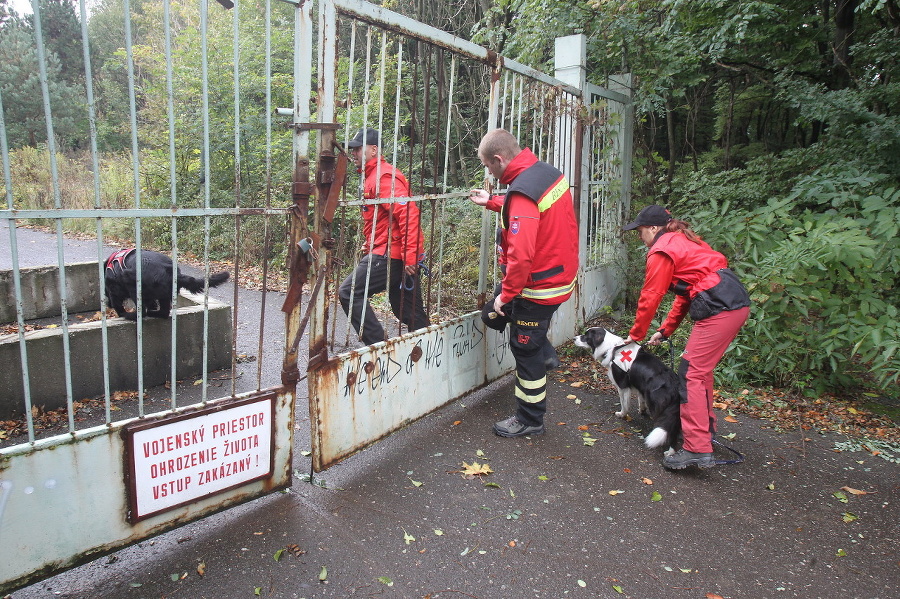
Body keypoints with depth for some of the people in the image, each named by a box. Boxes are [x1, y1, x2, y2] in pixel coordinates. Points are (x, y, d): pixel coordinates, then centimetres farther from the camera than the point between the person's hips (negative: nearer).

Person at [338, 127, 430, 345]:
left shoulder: (384, 176, -11)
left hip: (391, 253, -10)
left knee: (349, 293, -9)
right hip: (404, 256, 10)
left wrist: (410, 254, -27)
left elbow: (407, 213, -22)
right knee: (410, 313, 13)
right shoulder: (372, 176, 22)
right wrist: (370, 244, 23)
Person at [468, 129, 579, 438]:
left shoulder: (523, 193, -28)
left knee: (526, 353, 7)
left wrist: (506, 295, -20)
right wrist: (492, 202, 20)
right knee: (492, 314, 21)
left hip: (539, 285, -9)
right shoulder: (548, 172, 2)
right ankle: (545, 354, 31)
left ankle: (529, 420, 25)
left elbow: (520, 255, -32)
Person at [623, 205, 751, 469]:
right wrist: (665, 330, 26)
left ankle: (697, 449, -11)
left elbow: (650, 297, -3)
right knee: (701, 369, 21)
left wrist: (636, 335, 10)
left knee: (691, 374, -9)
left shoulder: (662, 251, -4)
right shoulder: (682, 241, 25)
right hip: (737, 303, 10)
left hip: (718, 309, -10)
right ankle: (706, 428, 34)